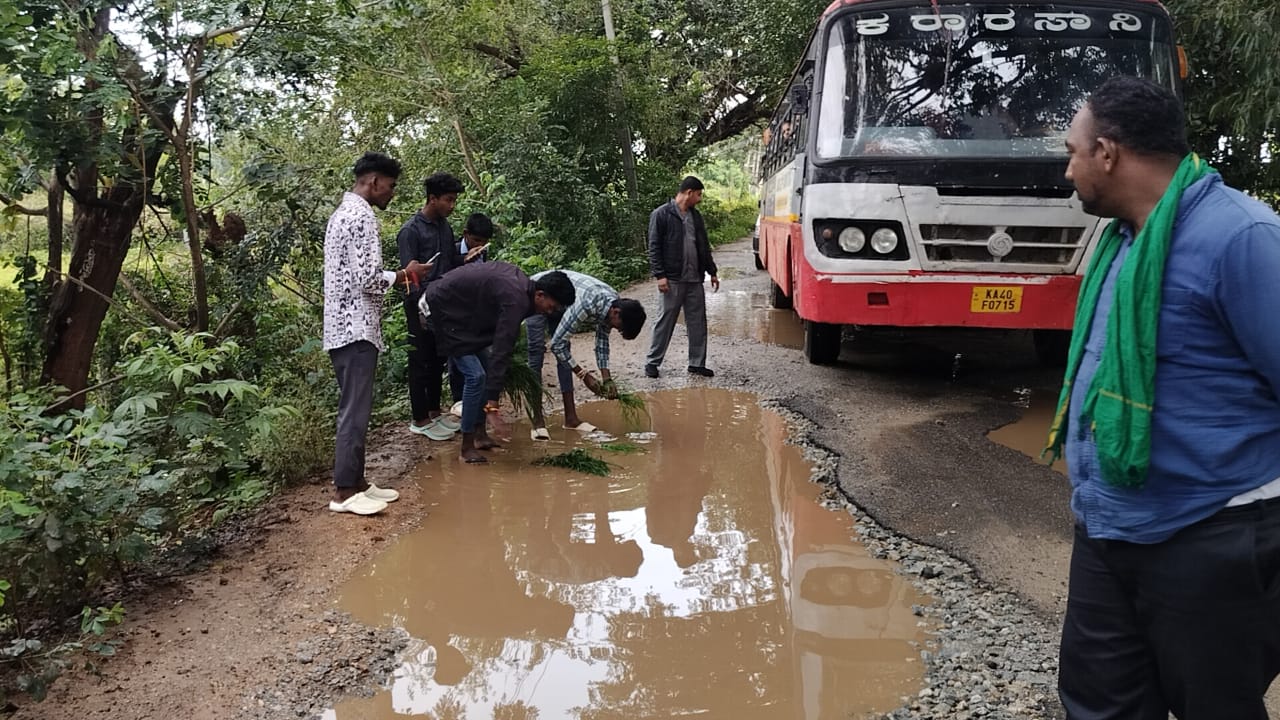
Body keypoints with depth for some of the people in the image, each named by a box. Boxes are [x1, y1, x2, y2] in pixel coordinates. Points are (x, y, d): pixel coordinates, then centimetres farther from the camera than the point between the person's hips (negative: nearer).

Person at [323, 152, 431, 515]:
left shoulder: (343, 212, 18)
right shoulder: (362, 215, -15)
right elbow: (368, 280, -22)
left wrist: (396, 275, 15)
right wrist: (404, 275, -5)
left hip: (344, 325, 11)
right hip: (356, 328, -11)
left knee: (355, 409, 14)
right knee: (355, 411, -5)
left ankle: (356, 481, 20)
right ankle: (344, 492, 1)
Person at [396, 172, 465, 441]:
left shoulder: (444, 226, 8)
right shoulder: (411, 230, -15)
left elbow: (452, 262, 16)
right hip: (420, 305, -7)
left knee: (438, 359, 14)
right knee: (420, 362, 1)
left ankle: (434, 411, 26)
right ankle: (420, 420, 10)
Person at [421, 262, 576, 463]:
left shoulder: (521, 282, 1)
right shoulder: (516, 300, -27)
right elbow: (501, 351, -31)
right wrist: (493, 398, -32)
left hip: (456, 308, 10)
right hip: (441, 310, -10)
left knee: (485, 370, 9)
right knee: (475, 375, -13)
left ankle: (480, 434, 17)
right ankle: (467, 447, -4)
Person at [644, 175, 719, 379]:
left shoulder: (696, 216, 14)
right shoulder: (661, 215, -6)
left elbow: (704, 246, 20)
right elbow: (654, 247, -9)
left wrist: (712, 272, 18)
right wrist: (660, 275, -15)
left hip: (695, 279, 6)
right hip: (672, 279, -6)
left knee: (698, 322, 7)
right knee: (665, 322, 1)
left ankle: (697, 363, 17)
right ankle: (652, 362, 13)